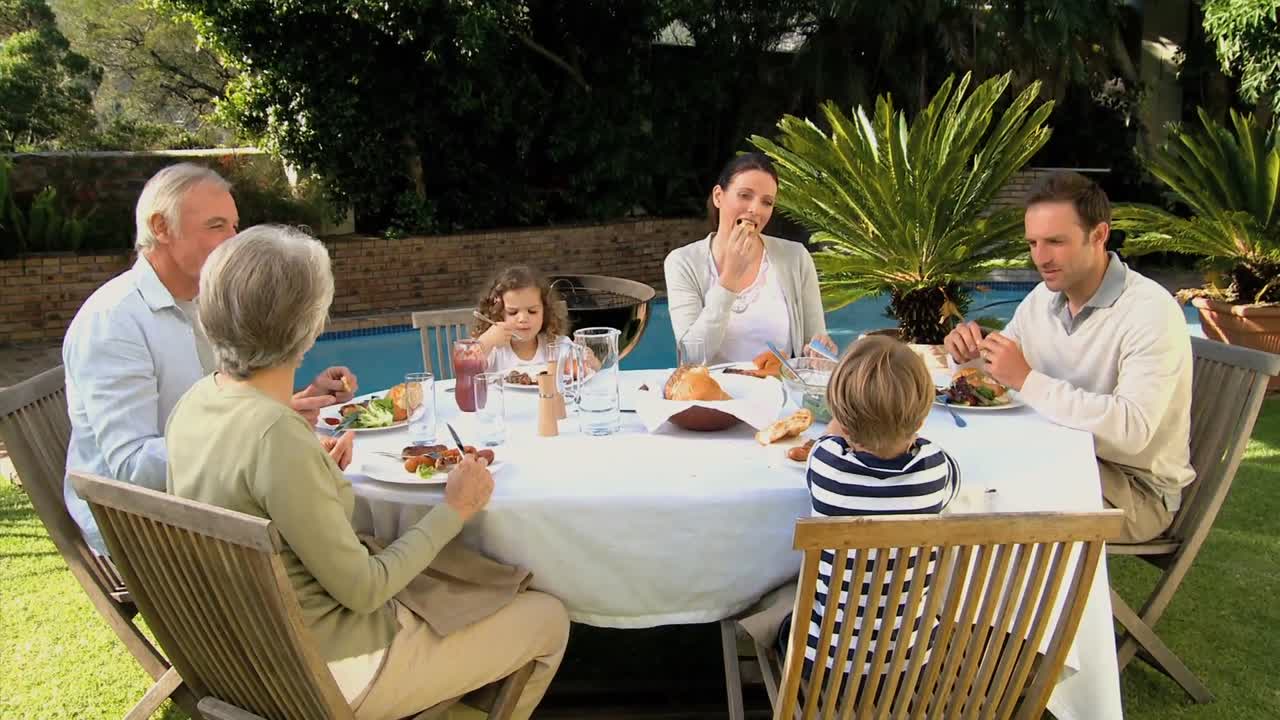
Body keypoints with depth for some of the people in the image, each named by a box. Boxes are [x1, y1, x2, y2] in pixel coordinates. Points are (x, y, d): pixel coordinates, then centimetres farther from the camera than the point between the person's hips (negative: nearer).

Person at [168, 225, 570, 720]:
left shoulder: (195, 401, -5)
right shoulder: (277, 438, -31)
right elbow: (361, 591, -24)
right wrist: (454, 510, -14)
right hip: (328, 670, -8)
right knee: (548, 618, 6)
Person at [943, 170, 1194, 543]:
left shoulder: (1152, 312, -20)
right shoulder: (1041, 299, 3)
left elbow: (1133, 429, -33)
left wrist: (1028, 380, -33)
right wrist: (969, 354, -10)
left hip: (1137, 487, -6)